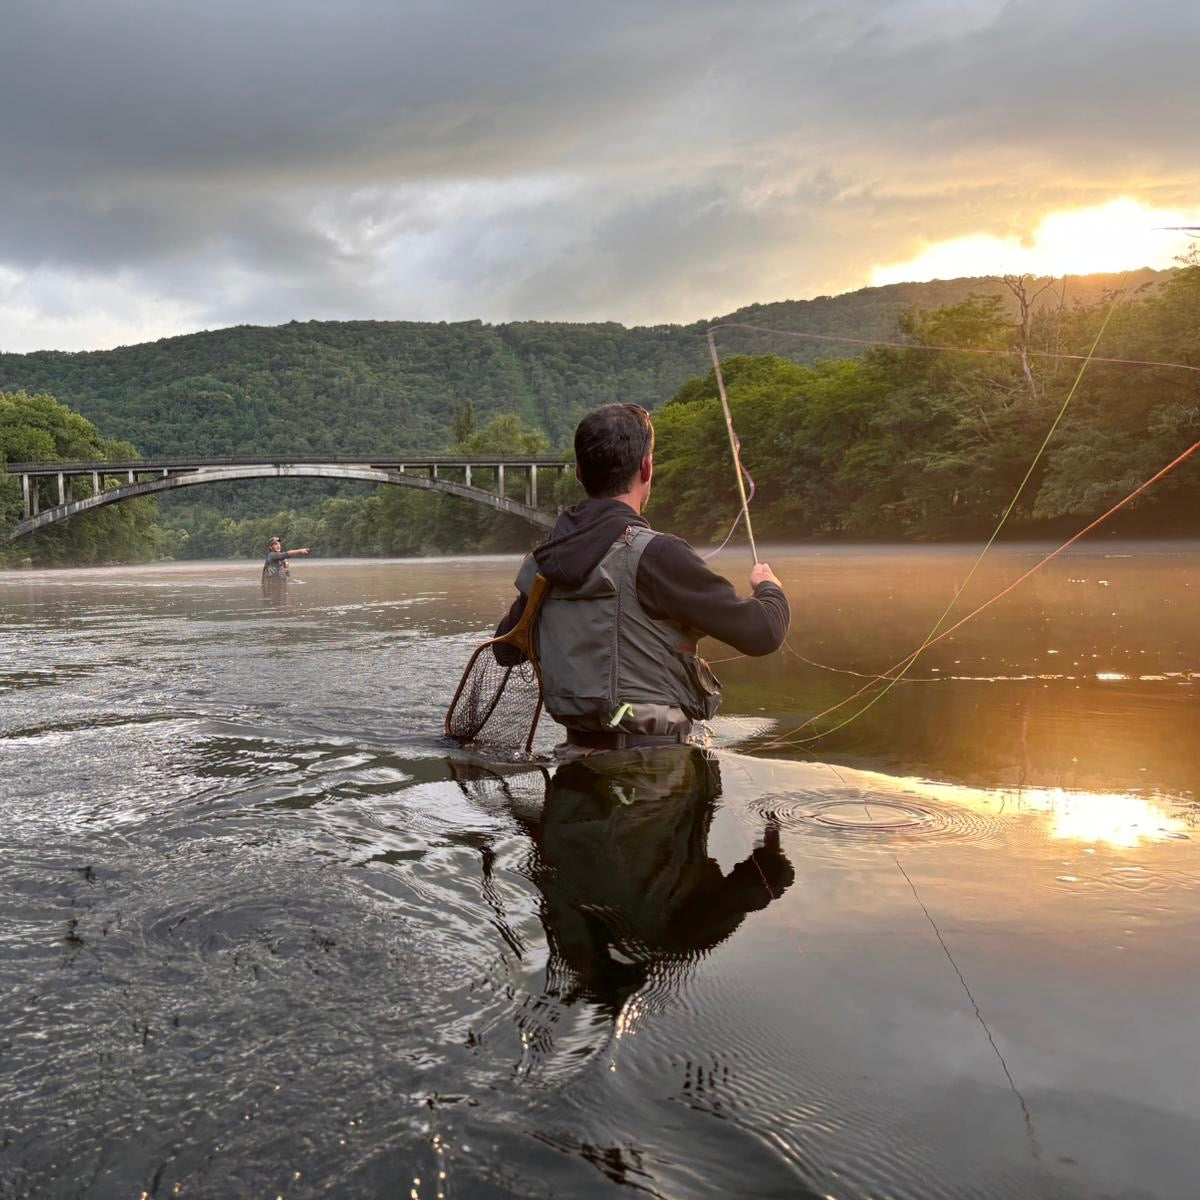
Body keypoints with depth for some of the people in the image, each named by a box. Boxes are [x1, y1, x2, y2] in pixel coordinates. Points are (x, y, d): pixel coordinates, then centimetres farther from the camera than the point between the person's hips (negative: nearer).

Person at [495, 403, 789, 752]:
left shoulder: (544, 559, 4)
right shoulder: (654, 555, -16)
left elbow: (506, 650, 17)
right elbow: (762, 631, -12)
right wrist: (768, 586, 11)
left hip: (581, 756, 7)